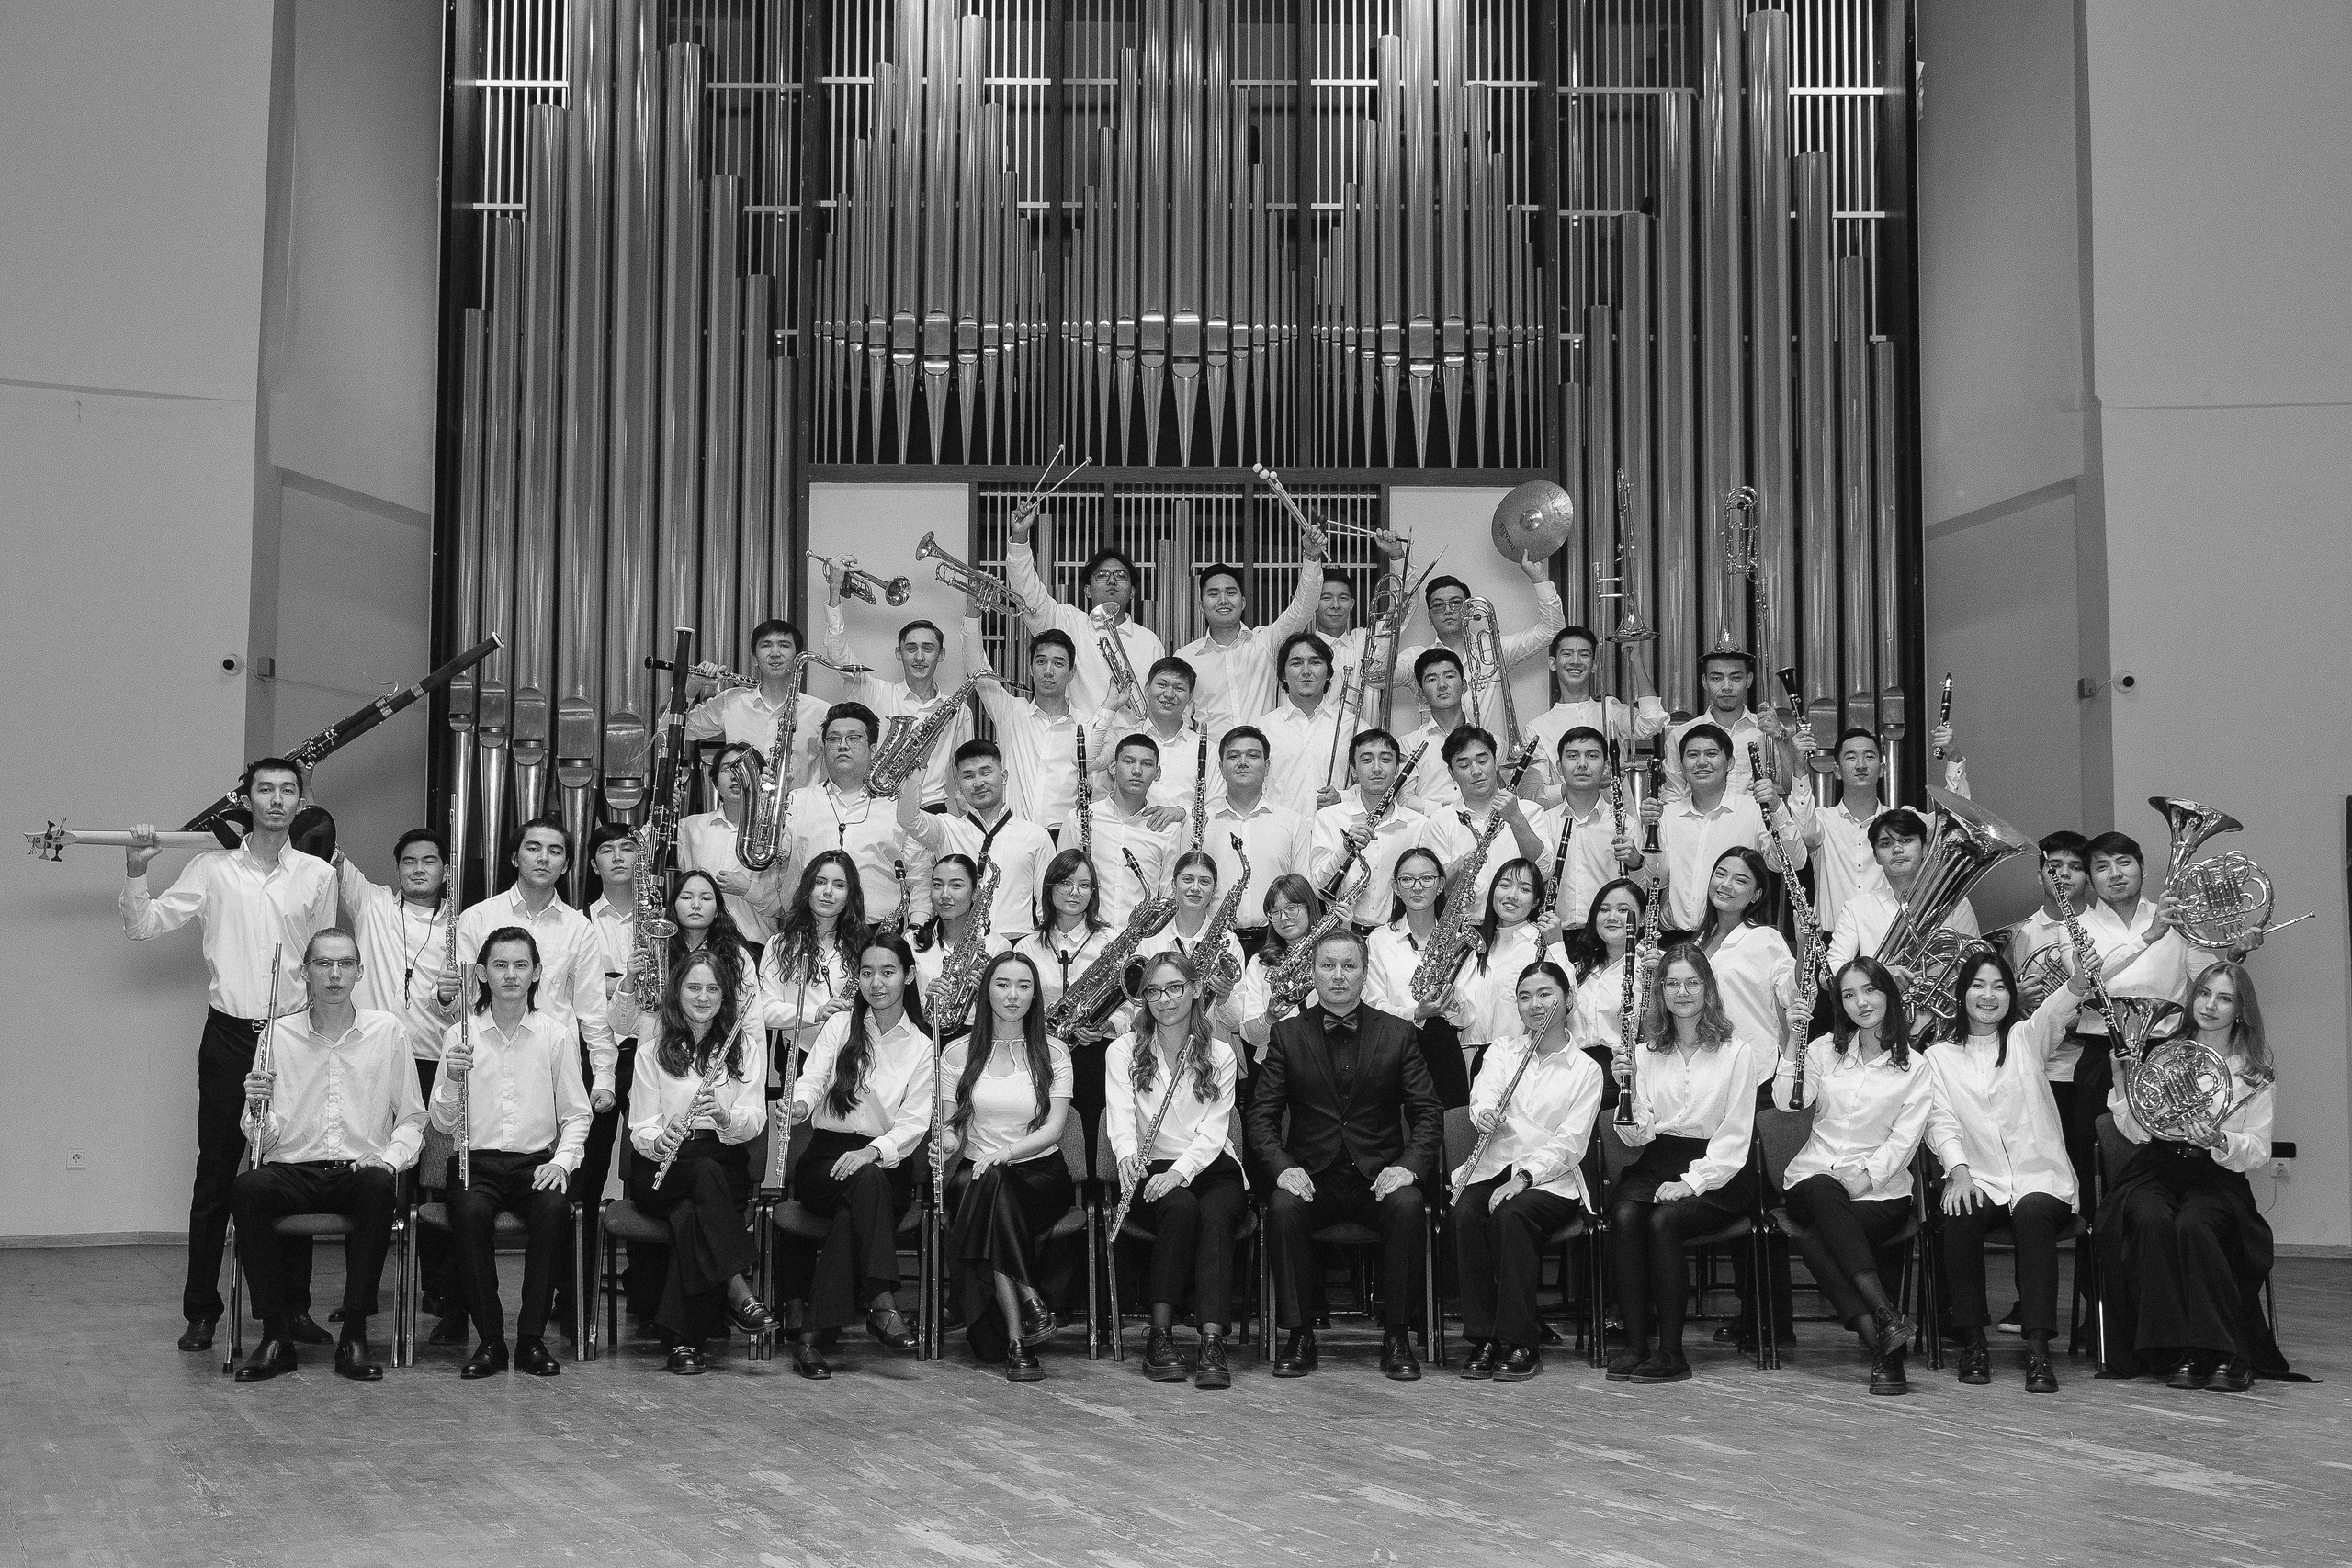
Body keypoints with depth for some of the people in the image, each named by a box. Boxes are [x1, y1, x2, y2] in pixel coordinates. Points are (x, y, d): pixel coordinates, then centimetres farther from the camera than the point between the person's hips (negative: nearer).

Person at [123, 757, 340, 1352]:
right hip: (228, 1035, -1)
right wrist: (135, 871, -16)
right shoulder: (213, 868, 1)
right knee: (215, 1175, 3)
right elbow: (143, 927, -1)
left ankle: (293, 1306, 15)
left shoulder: (318, 874, 5)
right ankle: (200, 1312, 12)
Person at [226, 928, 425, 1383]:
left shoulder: (388, 1030, 7)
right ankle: (276, 1336, -19)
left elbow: (411, 1118, 10)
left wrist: (390, 1157, -9)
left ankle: (354, 1336, -25)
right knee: (246, 1189, -32)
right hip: (293, 1171, 1)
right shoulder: (278, 1035, 7)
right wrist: (257, 1109, -17)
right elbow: (263, 1140, 6)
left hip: (360, 1171, -1)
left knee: (380, 1187, -35)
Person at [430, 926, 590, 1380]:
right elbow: (443, 1122, 3)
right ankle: (489, 1340, -18)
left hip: (536, 1162, 0)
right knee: (471, 1211, -33)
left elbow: (576, 1114, 7)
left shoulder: (556, 1038, 5)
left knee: (553, 1209, -33)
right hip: (476, 1162, 0)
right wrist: (452, 1079, -16)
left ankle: (532, 1338, -18)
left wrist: (562, 1160, -10)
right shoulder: (459, 1036, 6)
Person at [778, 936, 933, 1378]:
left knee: (851, 1213, -34)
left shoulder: (924, 1044, 6)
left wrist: (872, 1150, -24)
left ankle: (813, 1336, -35)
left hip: (887, 1162, 0)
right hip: (827, 1157, 0)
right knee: (866, 1181, -35)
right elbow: (812, 1077, -5)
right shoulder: (840, 1026, 11)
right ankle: (882, 1303, -41)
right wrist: (800, 1103, -31)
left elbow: (915, 1123, -4)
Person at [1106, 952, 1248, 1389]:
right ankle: (1160, 1336, -28)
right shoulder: (1125, 1051, 8)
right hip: (1150, 1171, -1)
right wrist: (1127, 1155, -30)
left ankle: (1212, 1341, -41)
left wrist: (1179, 1172, -23)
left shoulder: (1220, 1055, 8)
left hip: (1209, 1167, 1)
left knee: (1215, 1216, -32)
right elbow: (1121, 1117, -7)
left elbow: (1212, 1131, -4)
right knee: (1181, 1208, -34)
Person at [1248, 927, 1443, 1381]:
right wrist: (1283, 1166, -16)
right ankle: (1299, 1338, -18)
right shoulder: (1288, 1034, 6)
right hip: (1310, 1174, 0)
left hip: (1379, 1174, 0)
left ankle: (1398, 1338, -17)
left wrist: (1410, 1165, -15)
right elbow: (1262, 1115, 2)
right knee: (1283, 1208, -31)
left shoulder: (1397, 1033, 5)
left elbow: (1427, 1112, 3)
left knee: (1407, 1205, -31)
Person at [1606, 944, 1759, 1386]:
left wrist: (1693, 1182, -15)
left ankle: (1671, 1350, -22)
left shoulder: (1737, 1051, 1)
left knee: (1663, 1219, -31)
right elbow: (1639, 1135, 8)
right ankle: (1633, 1344, -23)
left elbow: (1735, 1134, -4)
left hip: (1716, 1170, -3)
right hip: (1657, 1163, 3)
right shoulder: (1645, 1052, 13)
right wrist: (1634, 1125, -15)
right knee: (1624, 1215, -28)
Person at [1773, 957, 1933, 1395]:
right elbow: (1787, 1101, -2)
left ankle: (1879, 1342, -33)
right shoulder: (1825, 1050, 12)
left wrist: (1868, 1175, -16)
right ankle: (1886, 1317, -41)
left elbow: (1905, 1137, -1)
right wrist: (1793, 1041, -10)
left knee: (1814, 1239, -33)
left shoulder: (1913, 1066, 6)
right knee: (1823, 1195, -37)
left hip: (1879, 1186, -2)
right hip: (1814, 1175, 2)